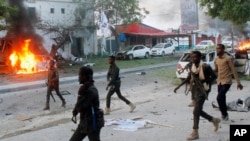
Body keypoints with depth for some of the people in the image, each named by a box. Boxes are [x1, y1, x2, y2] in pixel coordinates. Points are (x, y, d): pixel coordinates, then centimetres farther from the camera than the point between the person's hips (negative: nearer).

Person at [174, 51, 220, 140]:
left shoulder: (205, 67, -16)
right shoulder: (192, 66, 4)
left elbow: (213, 76, -7)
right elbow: (189, 78, 14)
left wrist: (206, 82, -17)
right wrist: (178, 87, 11)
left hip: (202, 90, -8)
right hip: (195, 90, 8)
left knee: (196, 111, -8)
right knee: (199, 111, 14)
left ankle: (195, 133, 2)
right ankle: (214, 120, 36)